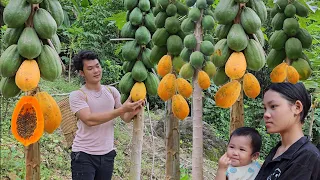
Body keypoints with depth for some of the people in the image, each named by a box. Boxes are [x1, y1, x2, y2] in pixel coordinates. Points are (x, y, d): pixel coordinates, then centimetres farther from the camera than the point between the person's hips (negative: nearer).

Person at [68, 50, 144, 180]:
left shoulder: (112, 91, 5)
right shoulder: (77, 95, -8)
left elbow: (125, 118, 3)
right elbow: (90, 120, -22)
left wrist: (133, 112, -21)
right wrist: (122, 109, -26)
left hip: (107, 154, 4)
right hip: (84, 155, -4)